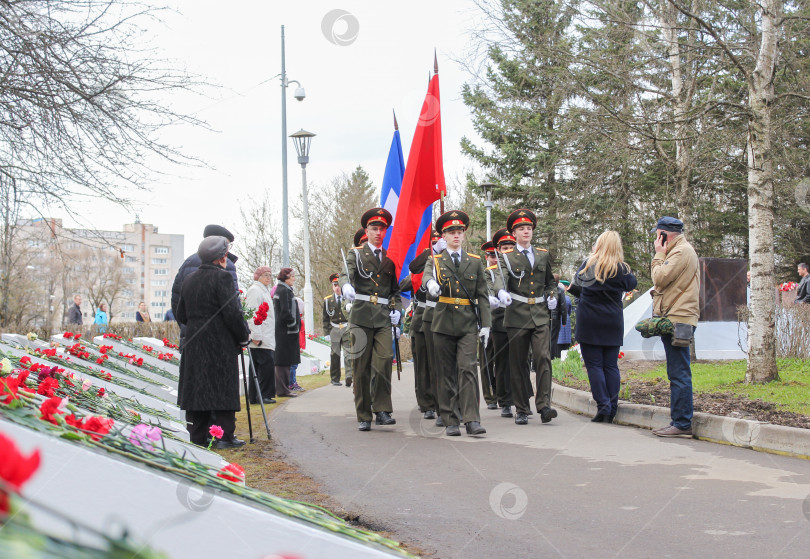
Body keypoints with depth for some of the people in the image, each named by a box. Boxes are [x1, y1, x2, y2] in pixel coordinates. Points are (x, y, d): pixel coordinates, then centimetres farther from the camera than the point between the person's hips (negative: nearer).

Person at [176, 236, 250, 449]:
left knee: (197, 388, 8)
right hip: (220, 344, -7)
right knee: (223, 389, -2)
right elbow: (232, 313, -15)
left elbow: (181, 315, 16)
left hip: (194, 343, 7)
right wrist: (244, 336, -3)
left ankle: (198, 437, 9)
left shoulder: (189, 279, 12)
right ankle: (225, 436, -2)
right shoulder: (222, 277, -11)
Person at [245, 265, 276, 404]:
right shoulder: (255, 290, -7)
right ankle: (264, 394, -9)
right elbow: (252, 314, -15)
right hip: (259, 338, -10)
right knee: (267, 363, -13)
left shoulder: (265, 290, 23)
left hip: (266, 338, 10)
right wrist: (255, 335, -20)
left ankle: (254, 396, 9)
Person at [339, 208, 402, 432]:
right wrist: (346, 286, -35)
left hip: (383, 316, 2)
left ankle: (382, 409, -9)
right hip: (361, 314, -2)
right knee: (362, 366, -1)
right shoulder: (356, 254, 7)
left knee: (384, 360, -15)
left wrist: (396, 308, 5)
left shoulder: (390, 258, 17)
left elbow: (395, 288, 22)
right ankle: (363, 416, 5)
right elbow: (346, 273, -12)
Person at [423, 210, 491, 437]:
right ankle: (450, 421, 10)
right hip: (444, 323, 0)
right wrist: (431, 283, -41)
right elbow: (427, 276, -16)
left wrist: (485, 324, 2)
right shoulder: (435, 261, 7)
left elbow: (482, 296, 10)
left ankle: (472, 420, -14)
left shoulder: (475, 262, 12)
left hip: (468, 324, 0)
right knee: (446, 373, 4)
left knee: (468, 369, -12)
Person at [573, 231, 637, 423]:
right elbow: (632, 284, 13)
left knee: (594, 365, 1)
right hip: (613, 323, 2)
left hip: (588, 322, -1)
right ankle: (611, 410, 2)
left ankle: (603, 406, -10)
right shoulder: (621, 269, -6)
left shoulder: (588, 265, -5)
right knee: (611, 366, 6)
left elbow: (578, 280, 13)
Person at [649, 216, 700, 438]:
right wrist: (661, 255, 16)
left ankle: (682, 423, -11)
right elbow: (662, 282, 24)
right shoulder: (679, 251, 23)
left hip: (678, 320, -11)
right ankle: (679, 421, 15)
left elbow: (660, 278, -15)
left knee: (679, 374, -11)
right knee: (677, 374, 12)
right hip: (675, 319, 11)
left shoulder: (682, 251, -10)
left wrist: (659, 255, -5)